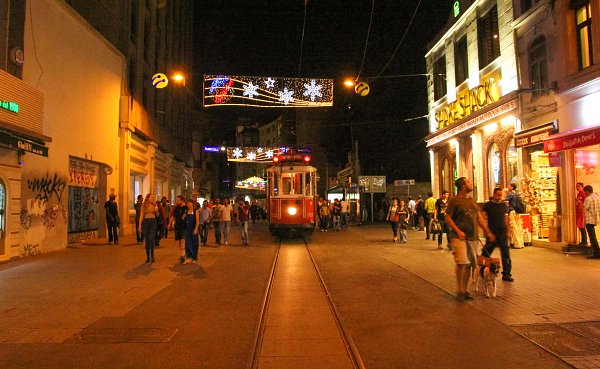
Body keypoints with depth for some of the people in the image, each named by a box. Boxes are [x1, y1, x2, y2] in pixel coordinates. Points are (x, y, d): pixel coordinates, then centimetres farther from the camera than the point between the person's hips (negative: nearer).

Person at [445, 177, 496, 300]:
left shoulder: (472, 201, 16)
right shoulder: (454, 200, -4)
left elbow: (479, 218, 20)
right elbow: (448, 218, -7)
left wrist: (488, 232, 15)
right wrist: (458, 231, -16)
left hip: (473, 237, 6)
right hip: (459, 237, -6)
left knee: (469, 265, 7)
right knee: (461, 263, -17)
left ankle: (464, 290, 18)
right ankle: (459, 290, -1)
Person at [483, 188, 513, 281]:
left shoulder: (504, 205, 8)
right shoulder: (488, 205, -4)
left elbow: (505, 219, 15)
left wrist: (508, 231, 13)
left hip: (503, 233, 3)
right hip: (492, 233, -3)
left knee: (506, 254, 0)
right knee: (486, 253, 6)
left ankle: (506, 274, 7)